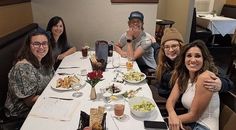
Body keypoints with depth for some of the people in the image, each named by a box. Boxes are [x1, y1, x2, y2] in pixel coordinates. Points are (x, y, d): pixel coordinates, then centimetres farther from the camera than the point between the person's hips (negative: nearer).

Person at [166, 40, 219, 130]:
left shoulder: (205, 77, -21)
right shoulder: (183, 77, 2)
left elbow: (194, 115, -18)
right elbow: (170, 101, -5)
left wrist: (172, 118, -12)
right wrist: (172, 115, -25)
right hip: (191, 123, 6)